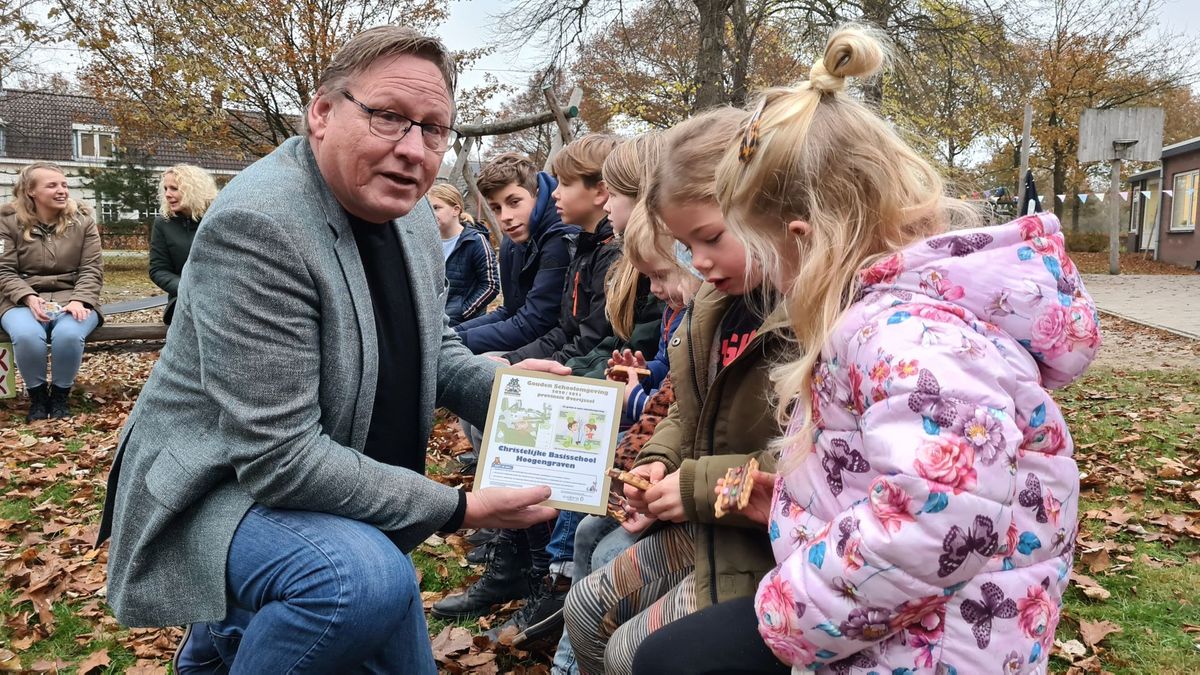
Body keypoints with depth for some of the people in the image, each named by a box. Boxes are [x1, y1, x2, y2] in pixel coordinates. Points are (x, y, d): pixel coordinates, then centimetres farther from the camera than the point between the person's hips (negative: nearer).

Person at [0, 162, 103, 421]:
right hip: (24, 300, 0)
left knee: (68, 334, -35)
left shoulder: (82, 221, 4)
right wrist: (29, 298, -20)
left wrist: (79, 300, -19)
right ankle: (36, 395, -7)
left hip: (72, 298, 0)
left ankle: (61, 394, -8)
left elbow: (92, 270, -1)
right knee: (26, 335, -35)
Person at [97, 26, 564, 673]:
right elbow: (280, 458, -30)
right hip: (223, 493, -8)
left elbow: (436, 346, 13)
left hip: (346, 506, 8)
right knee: (368, 579, -36)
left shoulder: (412, 215, -1)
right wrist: (458, 508, -25)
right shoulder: (256, 224, -27)